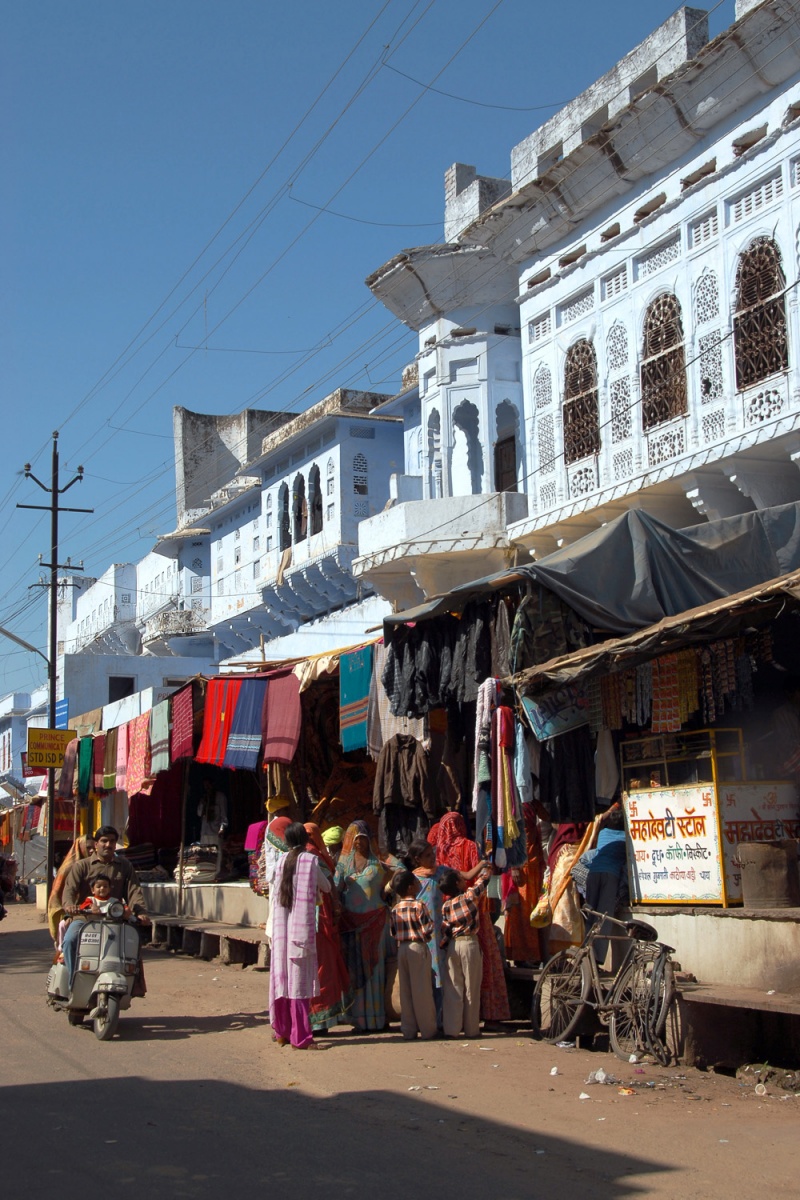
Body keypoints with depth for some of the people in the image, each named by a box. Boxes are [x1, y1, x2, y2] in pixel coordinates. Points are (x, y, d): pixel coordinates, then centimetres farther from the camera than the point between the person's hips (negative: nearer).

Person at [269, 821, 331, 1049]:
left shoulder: (282, 861, 6)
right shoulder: (311, 860, -4)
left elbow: (273, 896, 11)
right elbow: (326, 887, 9)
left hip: (281, 926, 4)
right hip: (303, 926, -4)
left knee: (282, 977, 10)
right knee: (300, 980, -2)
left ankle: (282, 1032, 19)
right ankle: (300, 1037, -1)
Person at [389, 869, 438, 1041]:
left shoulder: (395, 909, 5)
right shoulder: (418, 905, -12)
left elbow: (393, 932, 7)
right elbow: (428, 928, -13)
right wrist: (425, 936, 6)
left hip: (402, 949, 5)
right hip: (418, 947, -5)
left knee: (405, 991, 9)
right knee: (422, 990, 0)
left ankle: (408, 1030, 13)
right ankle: (427, 1030, 5)